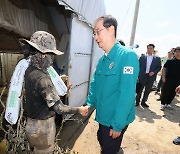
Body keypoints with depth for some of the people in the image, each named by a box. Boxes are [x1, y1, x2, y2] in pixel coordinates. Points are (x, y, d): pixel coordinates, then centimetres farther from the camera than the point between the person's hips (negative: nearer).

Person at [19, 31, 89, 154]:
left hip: (33, 121, 8)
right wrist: (78, 110, -15)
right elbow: (59, 108, -29)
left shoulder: (30, 70, -4)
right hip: (42, 126, -8)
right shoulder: (41, 78, -32)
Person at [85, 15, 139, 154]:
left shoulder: (127, 55, -21)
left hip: (116, 119, -7)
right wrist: (89, 104, 2)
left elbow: (127, 94, -24)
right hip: (103, 116, 7)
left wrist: (118, 125, -20)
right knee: (102, 142, 28)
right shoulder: (102, 59, 3)